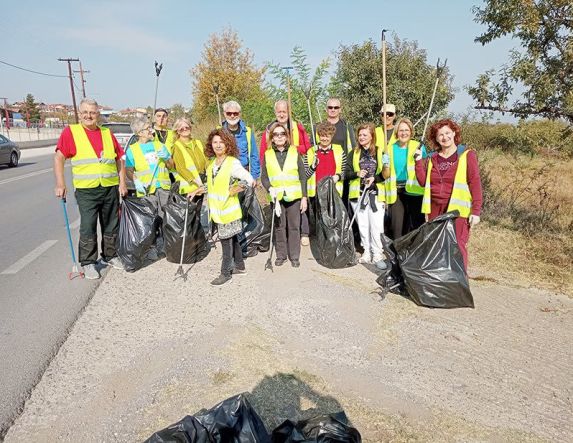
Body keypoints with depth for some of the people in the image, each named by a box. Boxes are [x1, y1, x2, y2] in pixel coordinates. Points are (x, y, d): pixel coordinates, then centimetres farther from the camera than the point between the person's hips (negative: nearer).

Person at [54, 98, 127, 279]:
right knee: (88, 228, -2)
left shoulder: (107, 133, 12)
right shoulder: (70, 132, 1)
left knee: (111, 226, 13)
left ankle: (110, 256, 28)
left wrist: (122, 182, 6)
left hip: (111, 188, 4)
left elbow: (119, 158, 14)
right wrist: (60, 184, -12)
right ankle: (88, 263, 10)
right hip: (86, 190, -3)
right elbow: (59, 158, -4)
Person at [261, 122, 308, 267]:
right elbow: (264, 177, 6)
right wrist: (270, 189, -13)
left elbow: (302, 176, 4)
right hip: (277, 198, 1)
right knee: (279, 227, 6)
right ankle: (281, 255, 20)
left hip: (294, 196, -1)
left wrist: (304, 197, -1)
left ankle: (294, 256, 15)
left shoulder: (295, 152, 4)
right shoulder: (267, 155, 6)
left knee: (294, 227, 4)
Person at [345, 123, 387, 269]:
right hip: (358, 194, 3)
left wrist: (374, 178, -16)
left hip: (376, 193, -2)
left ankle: (377, 255, 2)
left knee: (376, 226, -6)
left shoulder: (380, 152, 2)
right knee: (363, 225, 8)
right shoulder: (354, 153, 9)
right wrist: (357, 174, -13)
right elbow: (347, 173, 6)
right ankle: (367, 252, 19)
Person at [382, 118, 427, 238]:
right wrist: (386, 165, -12)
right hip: (395, 192, 2)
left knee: (416, 225, -5)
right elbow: (386, 175, 7)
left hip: (414, 191, -2)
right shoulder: (390, 149, 9)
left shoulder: (418, 147, 3)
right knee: (397, 227, 1)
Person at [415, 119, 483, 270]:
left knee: (457, 246, -9)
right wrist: (419, 161, 0)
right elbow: (423, 181, 10)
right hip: (435, 209, 5)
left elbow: (475, 183, -5)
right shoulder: (432, 158, 13)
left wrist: (476, 211, -12)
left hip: (457, 210, -4)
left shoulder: (466, 155, -1)